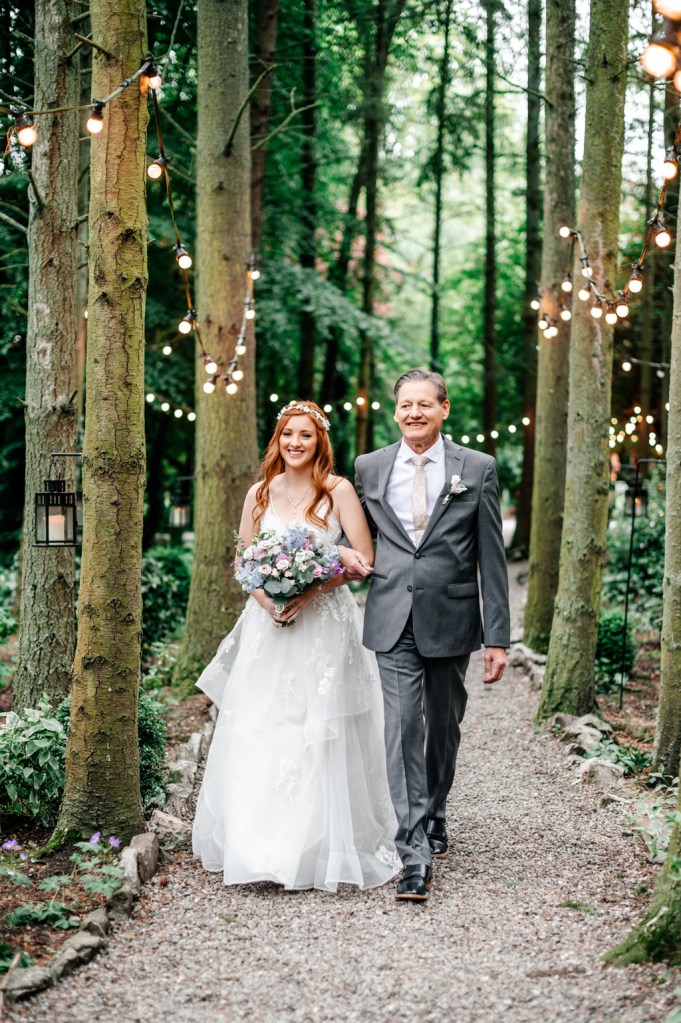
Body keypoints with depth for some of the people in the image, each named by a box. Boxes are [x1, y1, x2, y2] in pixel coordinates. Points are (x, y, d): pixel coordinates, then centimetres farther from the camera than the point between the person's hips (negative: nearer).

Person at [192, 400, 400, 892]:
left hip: (325, 623, -3)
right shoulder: (260, 493, 9)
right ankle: (257, 841, 7)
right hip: (269, 623, 3)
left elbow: (364, 560, -5)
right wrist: (265, 598, -7)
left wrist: (313, 588, -16)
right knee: (257, 730, -2)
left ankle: (322, 846, 3)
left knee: (320, 733, -5)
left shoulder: (338, 491, -2)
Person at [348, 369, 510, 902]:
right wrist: (348, 552, -3)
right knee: (403, 730, -9)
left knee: (444, 728, 13)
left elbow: (492, 558, 0)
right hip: (394, 622, 0)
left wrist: (498, 637, -4)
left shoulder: (477, 469, 0)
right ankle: (415, 853, -10)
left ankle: (433, 816, 37)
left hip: (452, 621, 0)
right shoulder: (369, 467, 6)